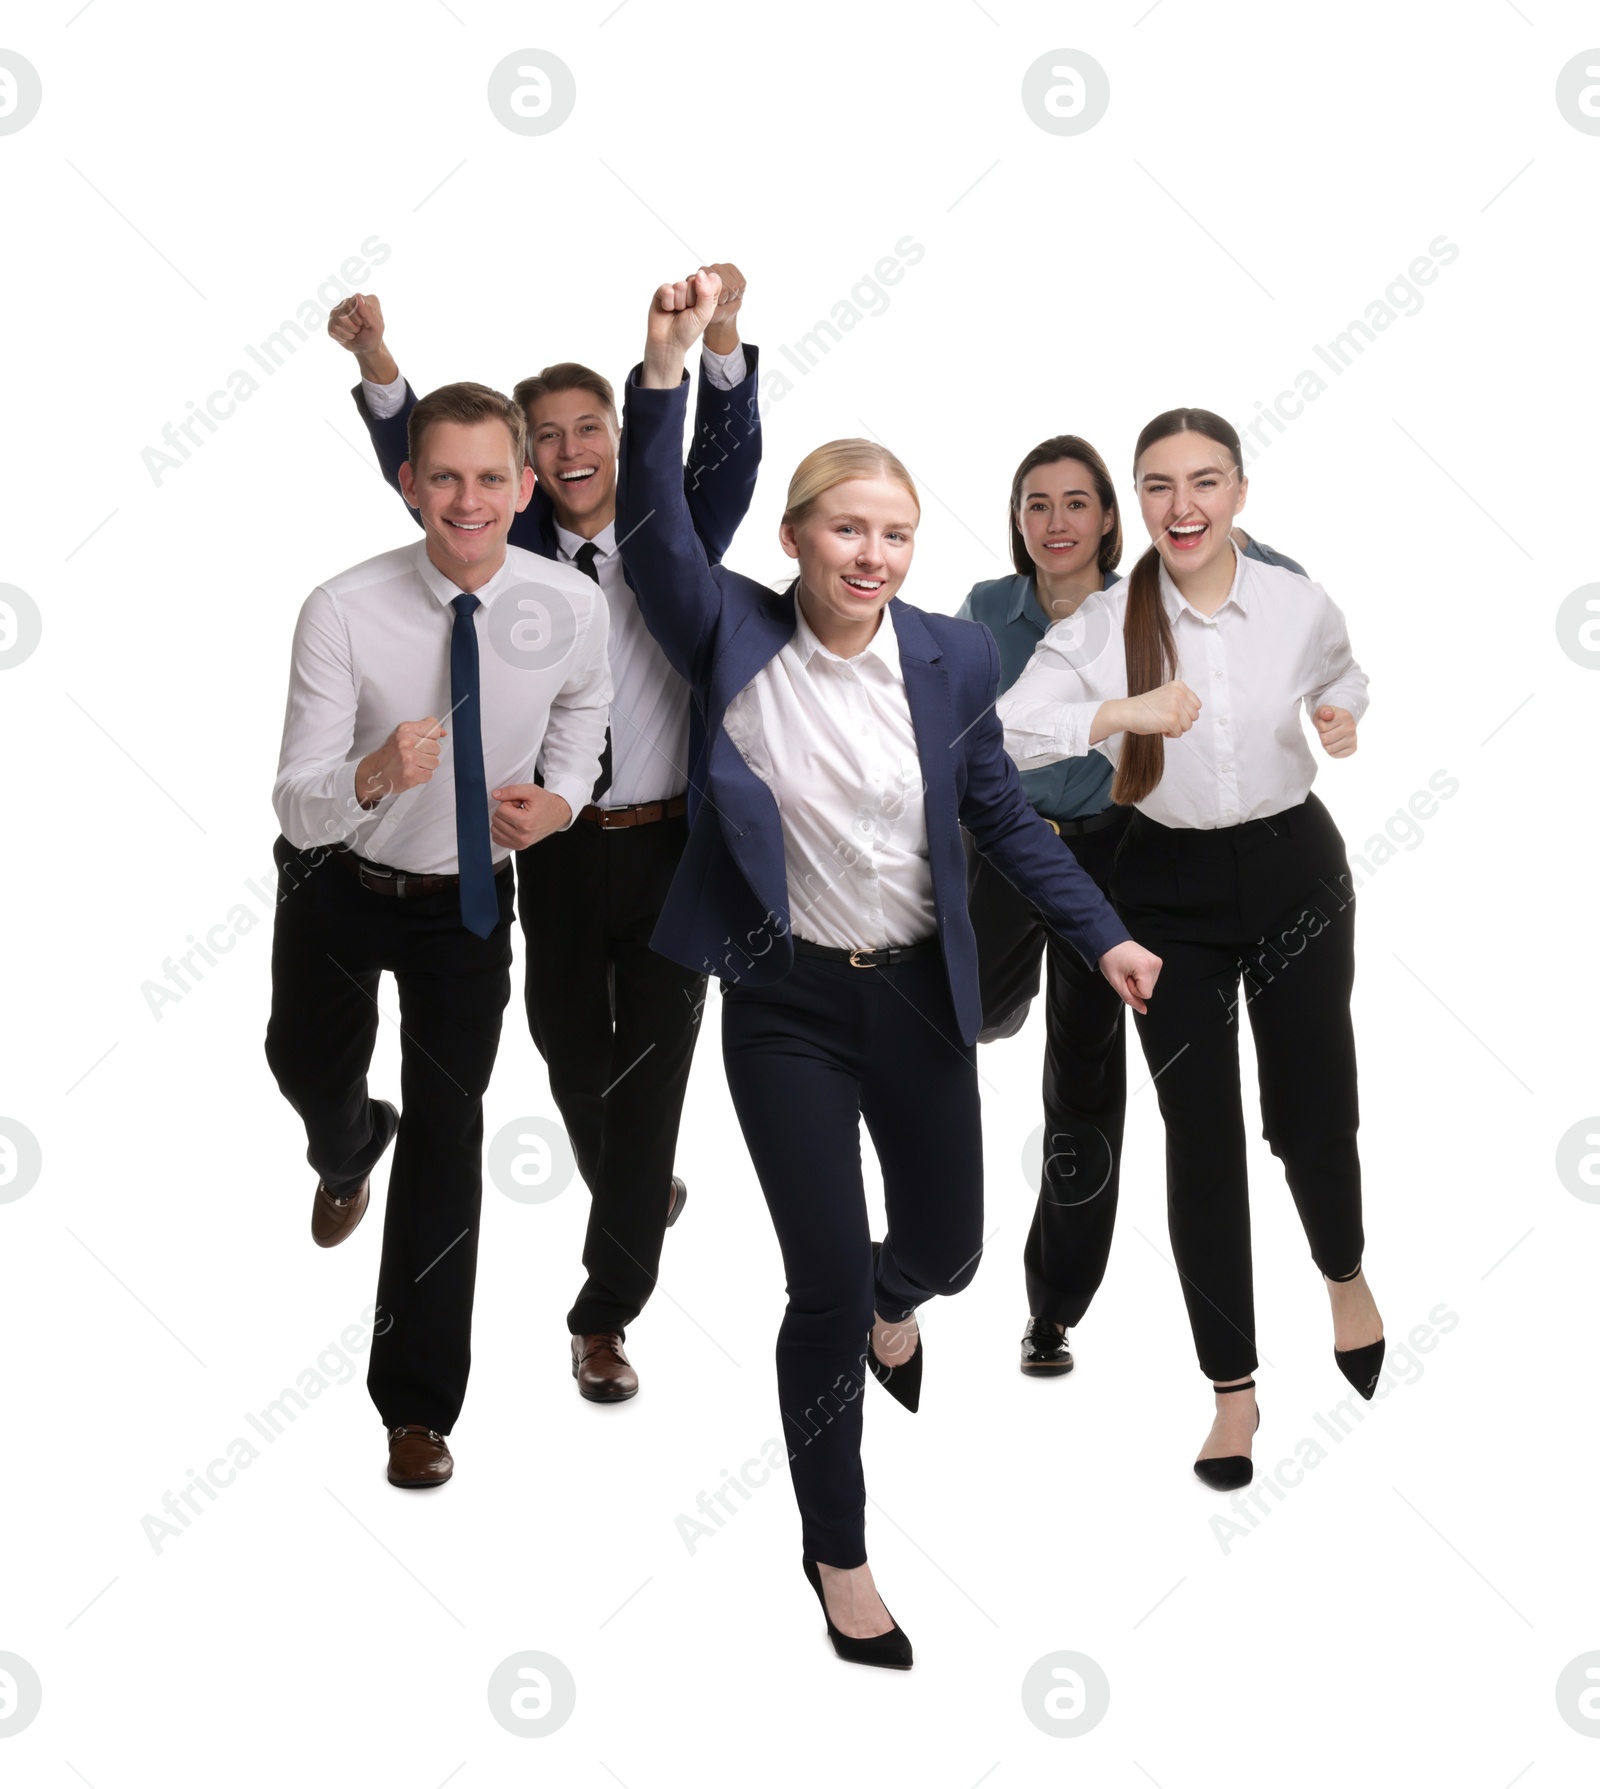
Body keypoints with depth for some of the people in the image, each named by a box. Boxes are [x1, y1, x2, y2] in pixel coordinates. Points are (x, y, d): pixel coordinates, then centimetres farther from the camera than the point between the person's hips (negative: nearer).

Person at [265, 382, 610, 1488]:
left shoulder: (573, 607, -20)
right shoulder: (343, 613, -28)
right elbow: (298, 810, -27)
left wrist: (561, 797, -16)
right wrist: (373, 776, -49)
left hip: (471, 898, 0)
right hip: (338, 889, 0)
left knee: (448, 1138, 0)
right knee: (308, 1069, 27)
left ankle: (419, 1405, 16)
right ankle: (348, 1153, 68)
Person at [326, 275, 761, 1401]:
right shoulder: (514, 550, 3)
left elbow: (730, 456, -16)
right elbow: (422, 472, -10)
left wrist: (723, 339, -35)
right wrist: (378, 366, -28)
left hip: (672, 845, -2)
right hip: (556, 847, 2)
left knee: (651, 1065, -4)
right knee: (572, 1056, 15)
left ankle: (605, 1316, 4)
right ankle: (640, 1194, 45)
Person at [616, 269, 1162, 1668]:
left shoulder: (952, 658, -4)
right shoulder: (737, 640, -9)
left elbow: (1005, 816, 6)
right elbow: (653, 526, -23)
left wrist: (1104, 935, 4)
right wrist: (667, 365, -36)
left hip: (920, 994, 3)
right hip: (787, 1002, -3)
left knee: (948, 1246, 16)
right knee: (827, 1288, -2)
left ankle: (893, 1305, 58)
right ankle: (837, 1554, 20)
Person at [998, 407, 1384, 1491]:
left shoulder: (1302, 607, -6)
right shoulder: (1104, 621, -10)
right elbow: (1003, 735, -21)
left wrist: (1345, 720, -1)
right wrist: (1124, 712, -31)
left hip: (1296, 873, 1)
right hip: (1171, 892, 0)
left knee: (1315, 1116, 6)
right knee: (1200, 1138, 4)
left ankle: (1345, 1272, 44)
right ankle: (1234, 1388, 18)